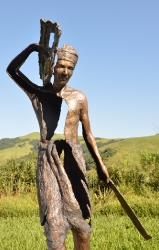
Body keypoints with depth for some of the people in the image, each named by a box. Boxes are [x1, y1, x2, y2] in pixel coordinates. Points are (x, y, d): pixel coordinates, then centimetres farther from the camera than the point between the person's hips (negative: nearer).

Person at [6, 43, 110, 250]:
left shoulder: (79, 98, 8)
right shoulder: (37, 93, 7)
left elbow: (87, 134, 11)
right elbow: (12, 70, 2)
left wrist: (99, 163, 6)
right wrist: (32, 48, -8)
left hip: (73, 158, 1)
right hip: (48, 160, 0)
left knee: (79, 217, 0)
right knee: (53, 220, -4)